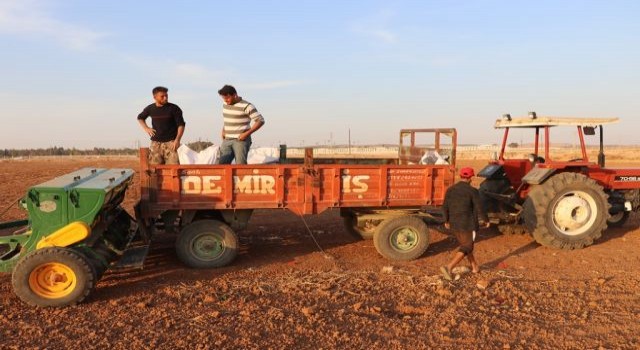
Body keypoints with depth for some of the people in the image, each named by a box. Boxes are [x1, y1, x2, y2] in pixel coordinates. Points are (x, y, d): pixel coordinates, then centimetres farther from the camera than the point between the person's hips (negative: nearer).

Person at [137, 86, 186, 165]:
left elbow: (181, 124, -3)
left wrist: (177, 140, -15)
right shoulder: (150, 109, 7)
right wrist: (146, 128, 9)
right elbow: (140, 118, 27)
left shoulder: (174, 108, -3)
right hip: (156, 143, 3)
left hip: (171, 142, -3)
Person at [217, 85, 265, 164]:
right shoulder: (225, 105, 10)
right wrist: (223, 130, 12)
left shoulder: (246, 106, -11)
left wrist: (247, 133, -18)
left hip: (241, 140, -6)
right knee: (222, 163, -1)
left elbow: (260, 121, -13)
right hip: (227, 140, 7)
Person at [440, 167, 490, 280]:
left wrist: (446, 220, 17)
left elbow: (445, 207, 2)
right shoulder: (473, 191, -14)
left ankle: (474, 266, 38)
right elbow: (479, 209, -11)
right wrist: (486, 220, 5)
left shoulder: (450, 189, 0)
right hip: (468, 224, -6)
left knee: (465, 244, 23)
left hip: (454, 224, 6)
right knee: (465, 248, 3)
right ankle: (448, 267, -13)